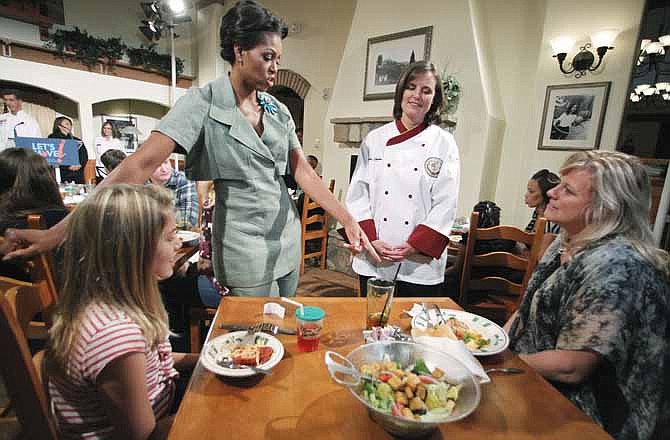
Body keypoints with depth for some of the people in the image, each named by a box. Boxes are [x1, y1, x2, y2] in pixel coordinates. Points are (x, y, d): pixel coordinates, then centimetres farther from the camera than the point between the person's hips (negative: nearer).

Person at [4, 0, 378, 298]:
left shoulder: (279, 111, 5)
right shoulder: (203, 103, -11)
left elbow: (304, 173, 2)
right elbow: (139, 167, -19)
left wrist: (349, 220, -7)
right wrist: (57, 233, -23)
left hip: (289, 237, 6)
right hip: (245, 242, -5)